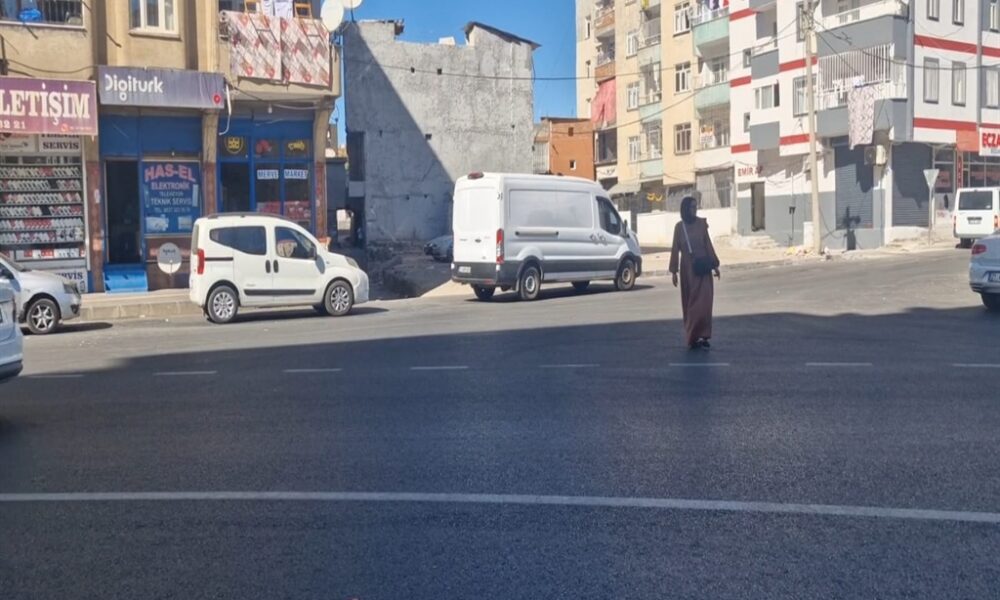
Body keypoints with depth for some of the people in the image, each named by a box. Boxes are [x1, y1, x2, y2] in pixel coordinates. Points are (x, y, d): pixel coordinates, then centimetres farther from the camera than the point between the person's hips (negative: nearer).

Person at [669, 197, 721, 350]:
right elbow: (675, 249, 4)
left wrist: (715, 265, 4)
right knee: (689, 302, 6)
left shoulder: (701, 223, 2)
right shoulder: (679, 226, 2)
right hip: (687, 268, 1)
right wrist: (674, 271, 2)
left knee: (704, 301, -8)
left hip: (702, 268, 0)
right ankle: (692, 336, 14)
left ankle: (703, 336, -7)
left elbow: (708, 244, 6)